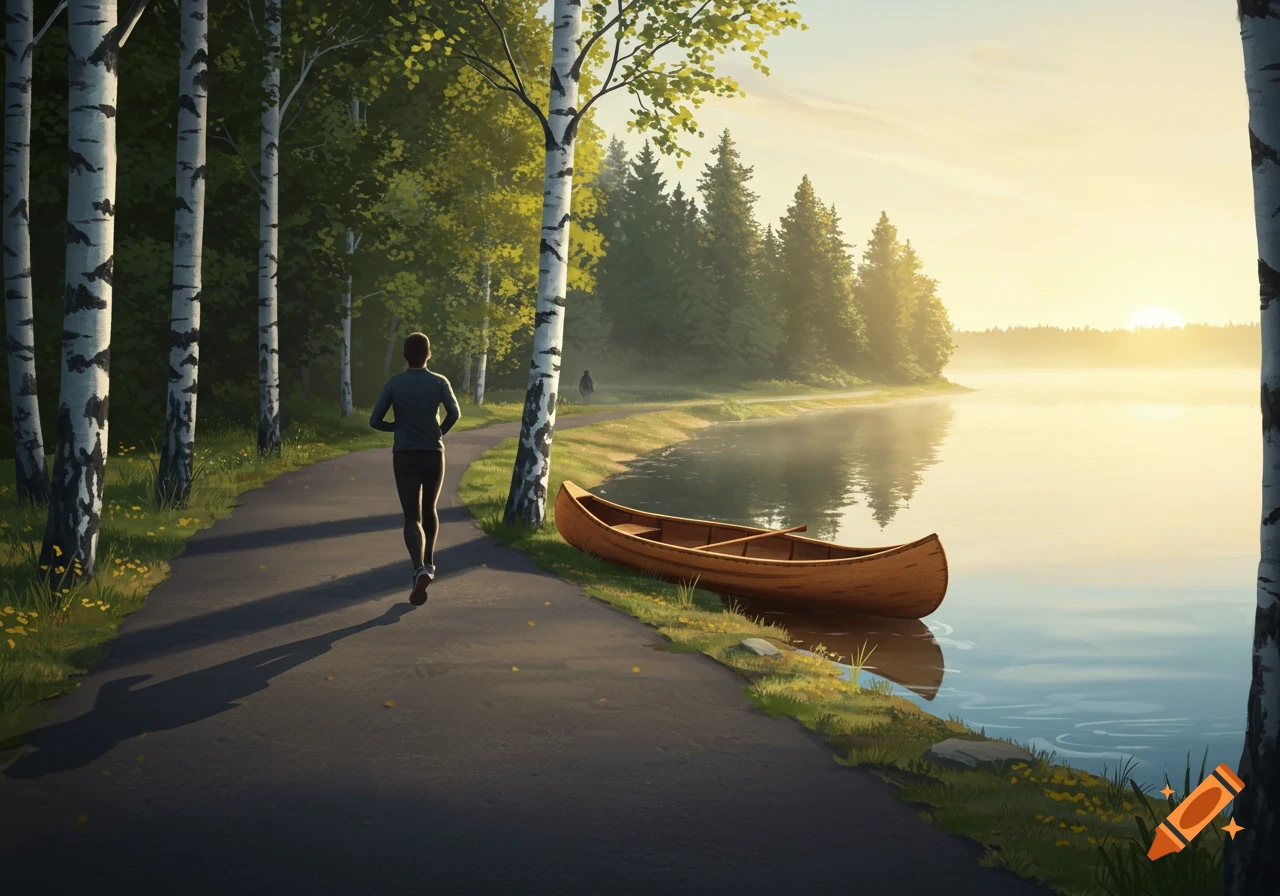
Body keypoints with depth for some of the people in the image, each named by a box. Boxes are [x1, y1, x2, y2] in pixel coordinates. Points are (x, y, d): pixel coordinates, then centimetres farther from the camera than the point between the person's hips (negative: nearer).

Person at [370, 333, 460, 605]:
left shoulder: (393, 384, -2)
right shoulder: (440, 382, -2)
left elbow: (375, 421, -3)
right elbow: (454, 413, -14)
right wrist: (440, 432, 5)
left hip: (405, 457, -1)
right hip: (434, 455, 1)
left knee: (412, 517, -3)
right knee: (429, 510, 25)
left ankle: (420, 570, -25)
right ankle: (428, 563, 36)